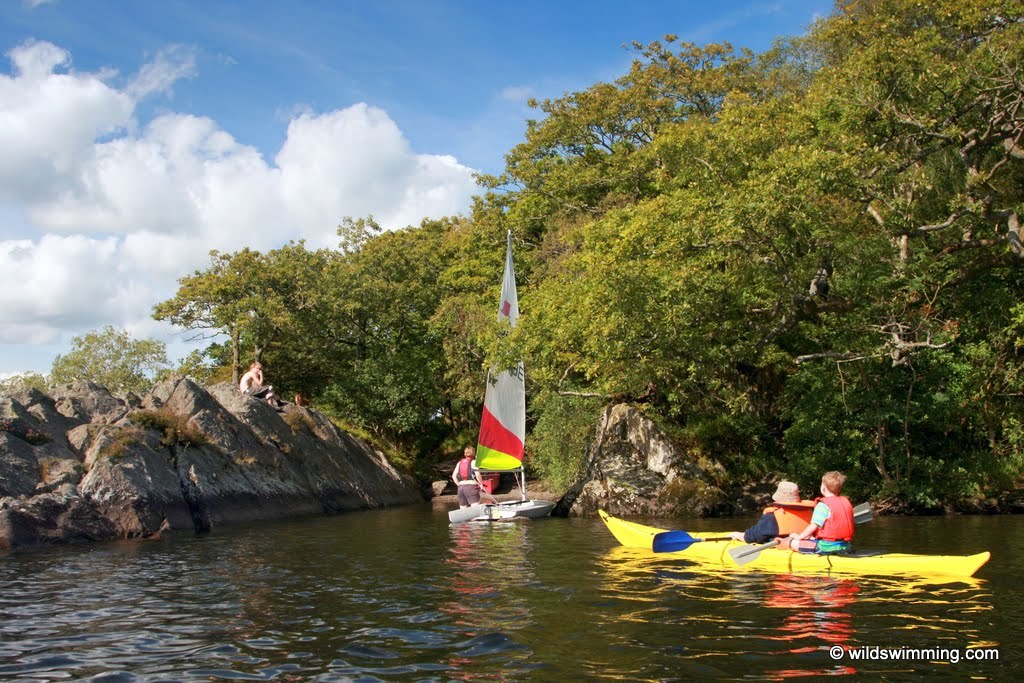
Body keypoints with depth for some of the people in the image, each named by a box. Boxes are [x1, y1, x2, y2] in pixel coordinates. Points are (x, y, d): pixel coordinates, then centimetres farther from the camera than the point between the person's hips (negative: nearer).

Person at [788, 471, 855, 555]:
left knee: (794, 543, -5)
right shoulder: (846, 501, 10)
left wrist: (800, 536, 0)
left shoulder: (823, 505, -13)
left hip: (827, 546, -8)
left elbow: (813, 526, -16)